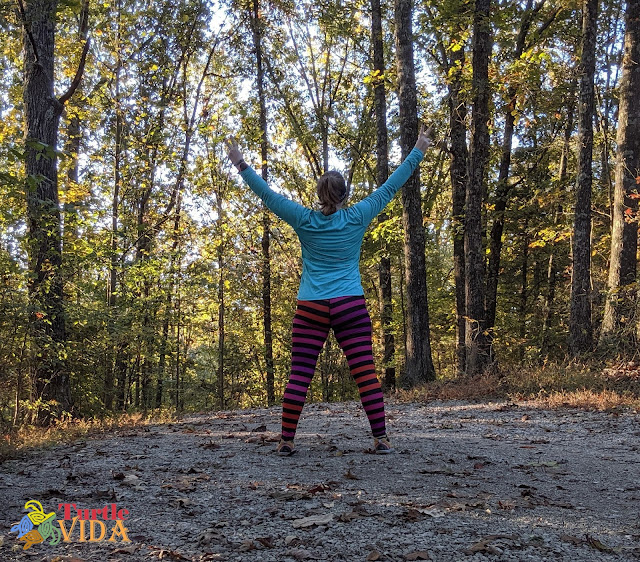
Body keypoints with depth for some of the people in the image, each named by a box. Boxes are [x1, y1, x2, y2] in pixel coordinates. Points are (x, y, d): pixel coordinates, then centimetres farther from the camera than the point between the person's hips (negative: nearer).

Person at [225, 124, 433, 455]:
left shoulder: (305, 221, 3)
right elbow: (389, 189, 8)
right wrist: (418, 152, 17)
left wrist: (240, 164, 17)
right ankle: (381, 439, -3)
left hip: (310, 309, 1)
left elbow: (267, 195, 8)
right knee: (365, 373, -1)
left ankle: (286, 441, 2)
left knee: (299, 375, 1)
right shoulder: (357, 218, 2)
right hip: (351, 307, -1)